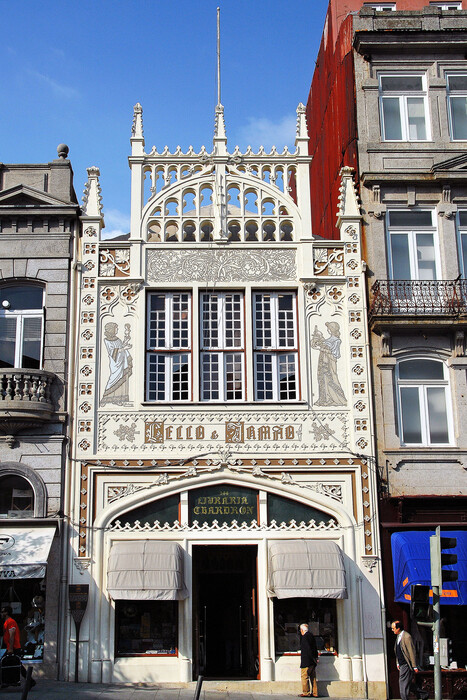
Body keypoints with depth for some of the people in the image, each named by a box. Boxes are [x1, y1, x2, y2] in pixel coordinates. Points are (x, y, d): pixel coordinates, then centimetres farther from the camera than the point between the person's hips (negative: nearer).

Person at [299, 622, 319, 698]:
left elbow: (308, 648, -17)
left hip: (306, 660, -9)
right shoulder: (311, 635, 14)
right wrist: (315, 658, 18)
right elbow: (315, 648, 17)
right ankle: (314, 693, 10)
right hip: (313, 660, 9)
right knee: (313, 677, 9)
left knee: (304, 676, -3)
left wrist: (313, 658, -13)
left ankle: (306, 692, -3)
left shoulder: (305, 636, -12)